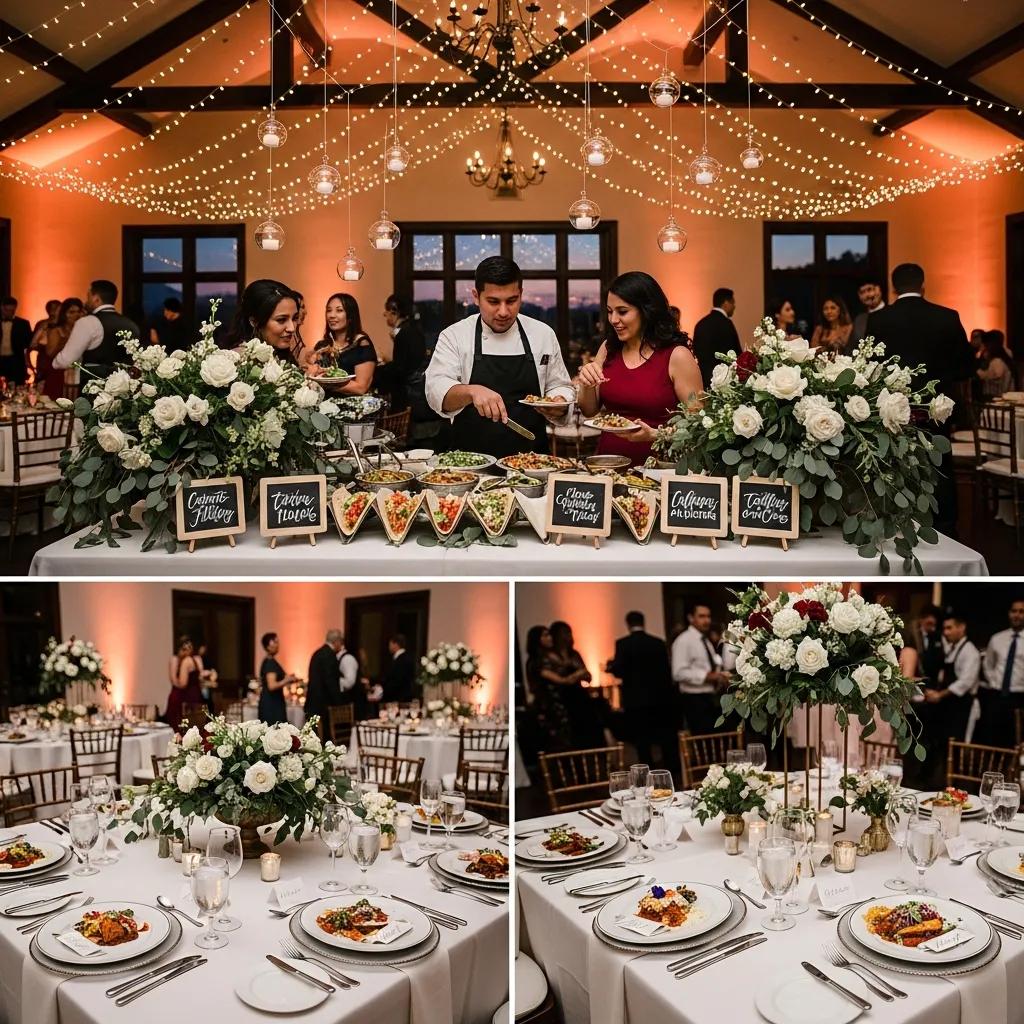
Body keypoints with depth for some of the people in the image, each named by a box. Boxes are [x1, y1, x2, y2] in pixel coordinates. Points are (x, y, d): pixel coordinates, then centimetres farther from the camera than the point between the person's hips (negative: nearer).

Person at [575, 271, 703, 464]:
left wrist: (654, 435, -18)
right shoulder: (609, 349, 10)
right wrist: (587, 386, -2)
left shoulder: (677, 356, -6)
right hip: (608, 463, 4)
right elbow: (590, 410, 17)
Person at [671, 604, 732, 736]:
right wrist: (706, 676, -23)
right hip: (695, 700, -9)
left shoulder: (706, 641, 17)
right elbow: (679, 673, -20)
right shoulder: (684, 640, -11)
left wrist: (720, 677, 4)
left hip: (711, 698, 9)